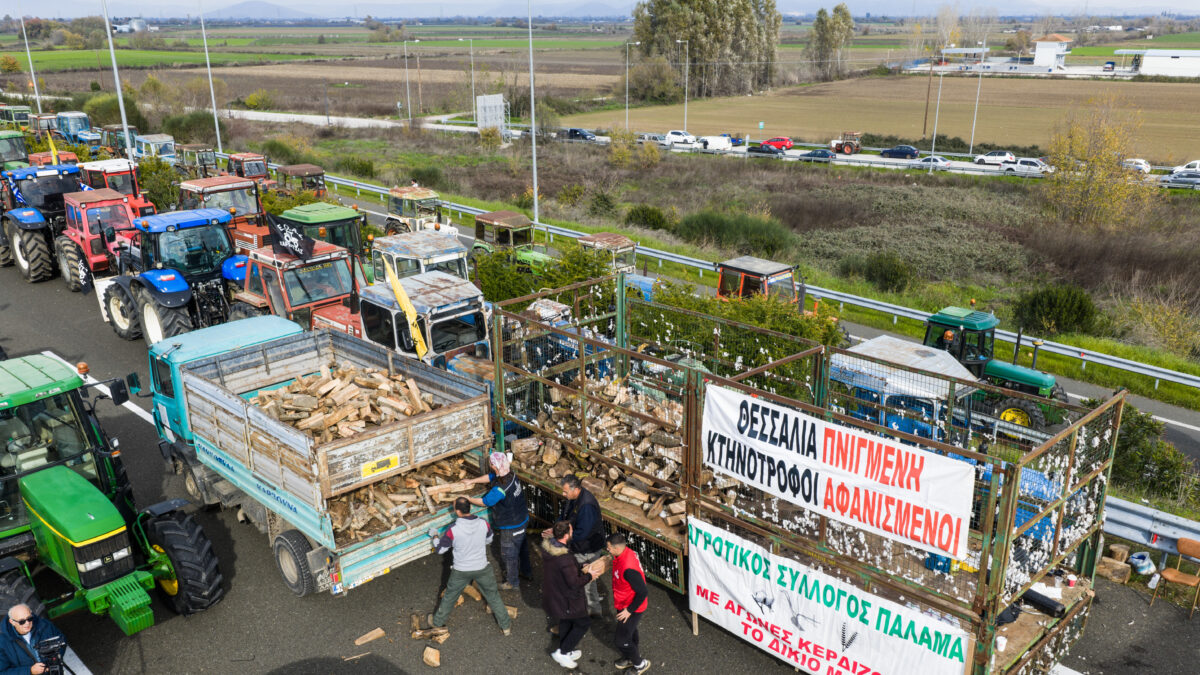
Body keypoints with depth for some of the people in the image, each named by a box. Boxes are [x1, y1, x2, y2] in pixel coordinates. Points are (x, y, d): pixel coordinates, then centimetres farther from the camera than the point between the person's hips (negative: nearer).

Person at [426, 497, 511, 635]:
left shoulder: (453, 530, -26)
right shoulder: (483, 524, -17)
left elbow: (440, 549, -9)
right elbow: (489, 540, 4)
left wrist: (434, 536, 9)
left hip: (461, 571, -1)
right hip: (482, 568, 1)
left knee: (449, 597, 23)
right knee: (493, 596, 20)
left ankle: (437, 622, 45)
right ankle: (506, 625, 29)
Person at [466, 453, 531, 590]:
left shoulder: (500, 489, -36)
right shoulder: (511, 474, -10)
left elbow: (484, 502, -21)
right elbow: (490, 477, 7)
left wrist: (468, 499, -5)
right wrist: (471, 481, 12)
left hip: (511, 527, -8)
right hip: (522, 519, 8)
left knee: (509, 554, 14)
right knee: (521, 546, 30)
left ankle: (512, 581, 33)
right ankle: (525, 570, 51)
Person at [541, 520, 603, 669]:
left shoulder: (546, 545, -11)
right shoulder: (565, 559, -38)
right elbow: (575, 583, -28)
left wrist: (581, 570, 3)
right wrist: (589, 575, -11)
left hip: (552, 594, 8)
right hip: (566, 599, -8)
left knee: (565, 621, 29)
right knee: (583, 623, 15)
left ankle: (566, 652, 47)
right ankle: (562, 653, 19)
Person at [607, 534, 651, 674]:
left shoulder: (628, 568, -39)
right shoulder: (627, 552, -10)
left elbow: (643, 592, -32)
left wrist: (629, 610, -21)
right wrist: (616, 598, 19)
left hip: (631, 608, -9)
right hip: (625, 605, 9)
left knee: (621, 640, 7)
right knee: (630, 632, 28)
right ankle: (631, 658, 51)